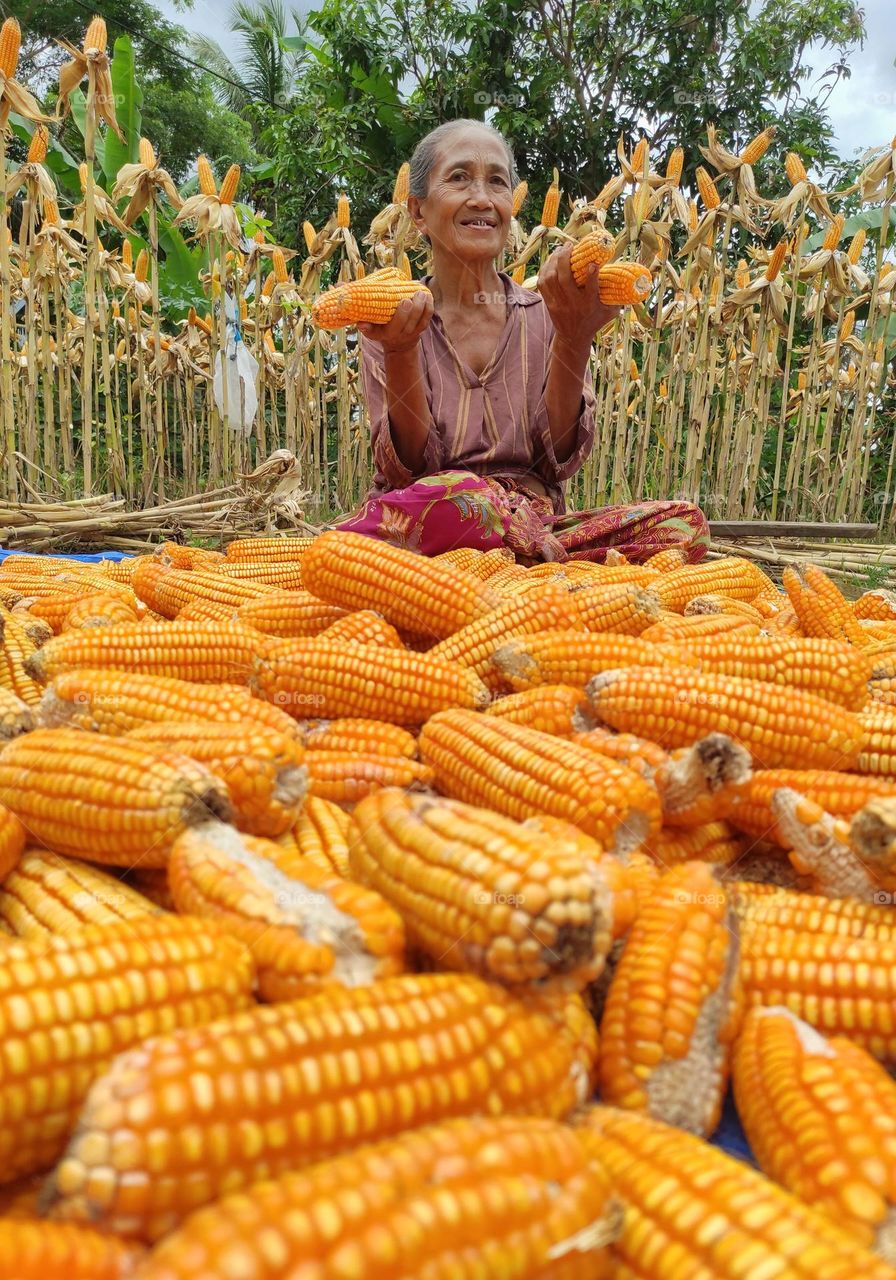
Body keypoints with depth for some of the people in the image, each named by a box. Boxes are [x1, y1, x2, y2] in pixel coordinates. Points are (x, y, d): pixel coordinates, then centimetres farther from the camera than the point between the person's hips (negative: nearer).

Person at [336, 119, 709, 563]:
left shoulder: (546, 316, 8)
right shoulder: (390, 323, 4)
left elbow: (559, 460, -3)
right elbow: (407, 470, -7)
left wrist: (573, 340, -15)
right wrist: (400, 353, -21)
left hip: (531, 521, 2)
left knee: (684, 522, -22)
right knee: (453, 490, -37)